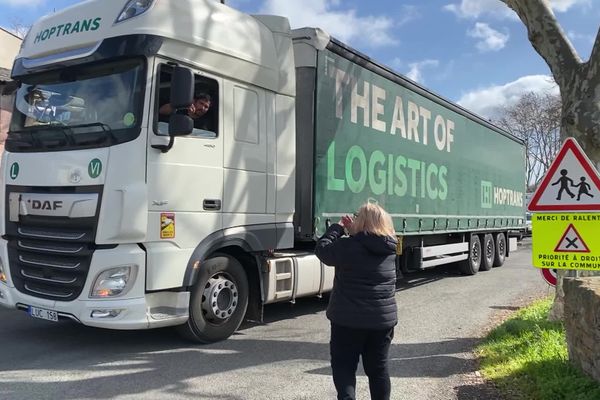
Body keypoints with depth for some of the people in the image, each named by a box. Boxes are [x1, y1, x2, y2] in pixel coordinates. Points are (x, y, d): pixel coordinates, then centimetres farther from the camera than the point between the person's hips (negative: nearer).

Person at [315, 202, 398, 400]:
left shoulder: (349, 247, -17)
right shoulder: (389, 248, 0)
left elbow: (322, 249, -3)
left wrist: (338, 227, 7)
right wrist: (352, 230, 12)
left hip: (348, 319, -5)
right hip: (383, 319, 5)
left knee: (344, 366, 8)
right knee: (378, 368, 16)